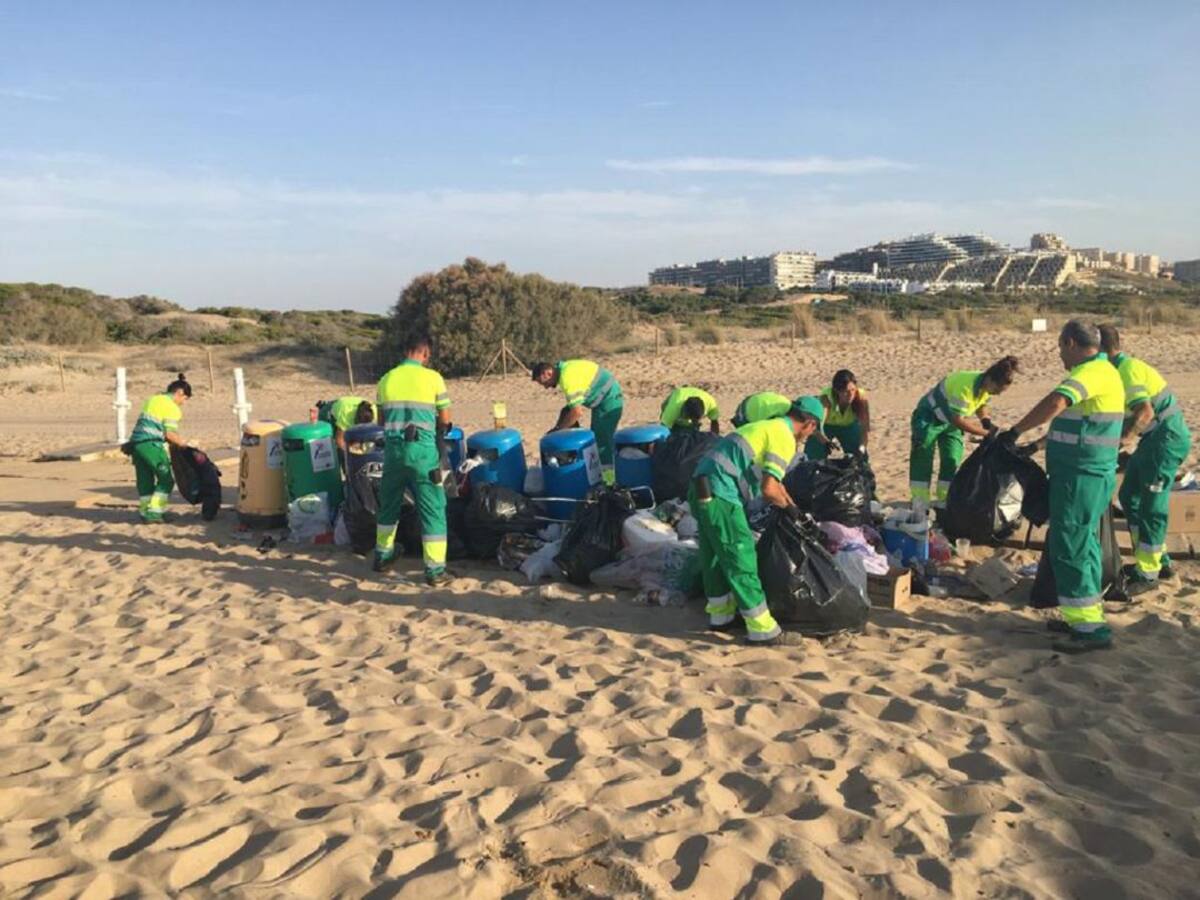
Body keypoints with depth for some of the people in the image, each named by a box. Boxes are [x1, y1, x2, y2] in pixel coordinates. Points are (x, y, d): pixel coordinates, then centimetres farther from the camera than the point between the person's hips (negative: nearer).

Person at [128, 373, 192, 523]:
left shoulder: (153, 399, 19)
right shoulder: (172, 408, -6)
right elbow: (170, 434, -13)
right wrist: (182, 443, 3)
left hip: (136, 442, 8)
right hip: (151, 445, -8)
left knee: (145, 480, 14)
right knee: (166, 479, 3)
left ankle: (145, 513, 18)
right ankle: (154, 512, -3)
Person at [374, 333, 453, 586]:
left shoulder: (386, 380, 8)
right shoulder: (432, 378, -2)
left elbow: (382, 419, 15)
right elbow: (445, 421, 3)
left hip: (393, 448, 4)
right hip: (422, 450, -4)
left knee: (389, 505, 22)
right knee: (433, 510, 2)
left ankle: (383, 556, 37)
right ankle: (435, 570, 1)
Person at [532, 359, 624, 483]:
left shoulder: (568, 377, -26)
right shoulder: (565, 367, 4)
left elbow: (577, 412, -28)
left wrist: (558, 429, -19)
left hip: (609, 402, -10)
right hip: (603, 401, 10)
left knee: (602, 442, -7)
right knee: (597, 439, 18)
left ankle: (609, 482, -3)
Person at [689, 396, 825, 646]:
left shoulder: (768, 426, 21)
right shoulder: (784, 438, -8)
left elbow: (772, 479, 33)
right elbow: (769, 489, -15)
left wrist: (794, 509, 36)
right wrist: (789, 507, 5)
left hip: (702, 490, 10)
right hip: (720, 496, -10)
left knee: (715, 557, 20)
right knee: (741, 560, -3)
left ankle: (720, 614, 33)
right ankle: (763, 629, 3)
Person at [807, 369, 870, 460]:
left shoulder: (861, 397, -34)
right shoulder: (827, 398, -39)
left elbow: (865, 428, -34)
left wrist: (862, 447, -51)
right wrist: (827, 442, -70)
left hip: (849, 426, 2)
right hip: (826, 426, -2)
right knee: (812, 460, -7)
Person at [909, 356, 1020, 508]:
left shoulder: (987, 385, -13)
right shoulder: (965, 386, -37)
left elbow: (981, 404, 10)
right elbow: (958, 420, -34)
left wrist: (987, 422, -8)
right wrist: (986, 433, -29)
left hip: (951, 420, 8)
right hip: (928, 417, -8)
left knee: (952, 460, 2)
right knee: (923, 460, -11)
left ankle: (944, 500, 10)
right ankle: (919, 504, -10)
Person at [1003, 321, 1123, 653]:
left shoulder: (1093, 372, -16)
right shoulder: (1102, 372, 17)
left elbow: (1054, 404, -33)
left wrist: (1016, 431, -25)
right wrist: (1043, 441, 27)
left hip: (1080, 477, -10)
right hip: (1087, 475, 10)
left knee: (1070, 548, -7)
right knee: (1081, 545, 16)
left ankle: (1091, 628, -4)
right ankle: (1084, 618, 25)